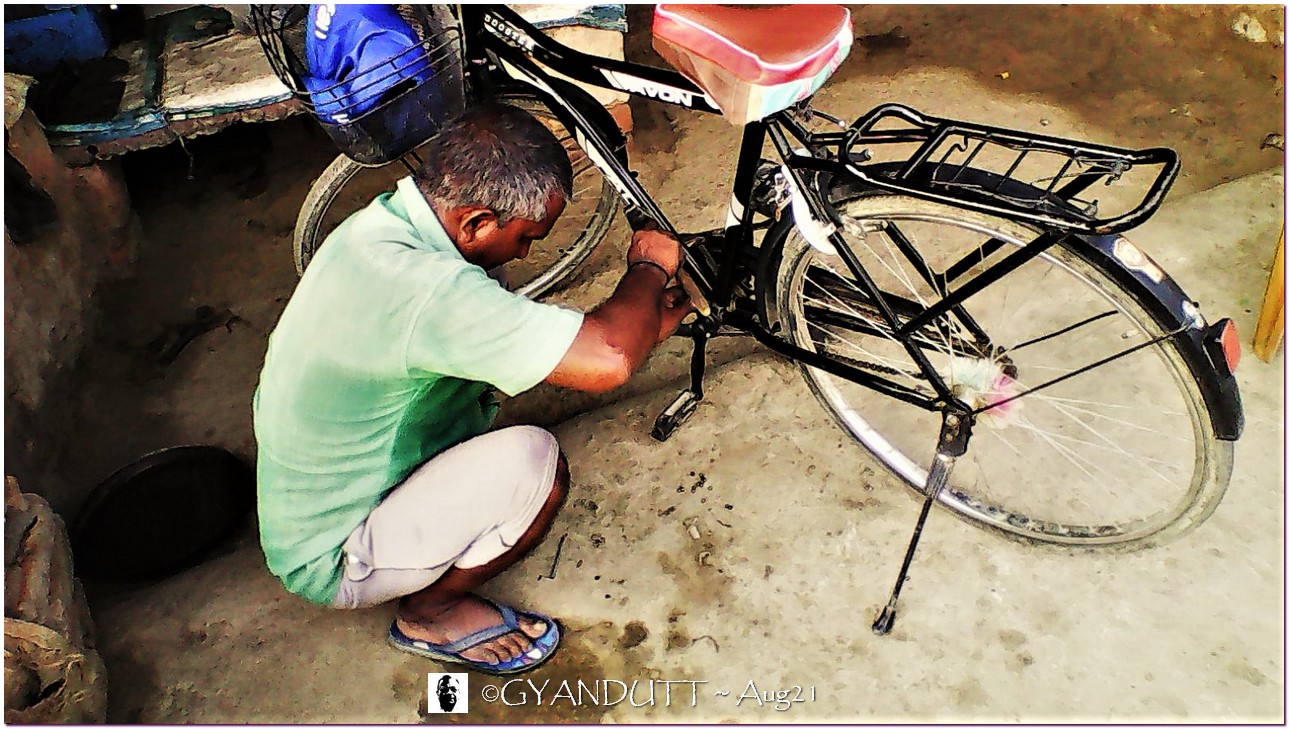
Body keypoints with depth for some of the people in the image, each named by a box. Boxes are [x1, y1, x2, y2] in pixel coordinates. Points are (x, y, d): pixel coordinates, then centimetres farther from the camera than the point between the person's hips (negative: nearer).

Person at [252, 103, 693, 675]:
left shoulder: (385, 221, -6)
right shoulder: (421, 287, -36)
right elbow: (606, 360, -39)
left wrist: (645, 319, 2)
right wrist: (648, 270, -19)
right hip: (331, 561, -9)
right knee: (537, 462, -24)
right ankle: (431, 613, 4)